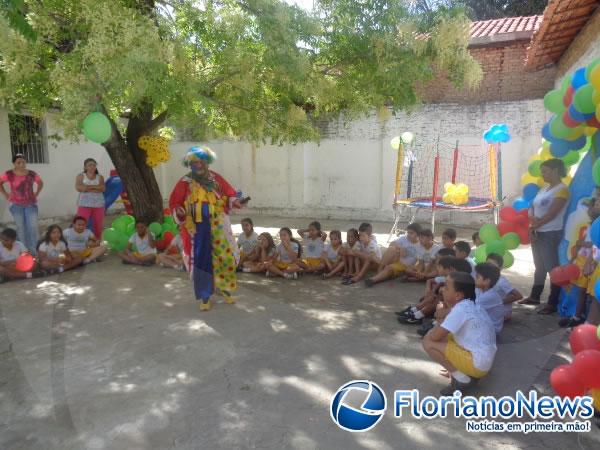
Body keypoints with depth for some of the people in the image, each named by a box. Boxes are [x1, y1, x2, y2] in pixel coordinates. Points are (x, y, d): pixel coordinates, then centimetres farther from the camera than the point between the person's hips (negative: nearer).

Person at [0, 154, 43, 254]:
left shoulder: (32, 174, -3)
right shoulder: (8, 174, -7)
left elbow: (41, 183, 15)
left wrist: (36, 194, 7)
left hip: (31, 204, 1)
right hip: (16, 205, -1)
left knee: (33, 227, -5)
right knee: (21, 228, 5)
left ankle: (34, 251, 3)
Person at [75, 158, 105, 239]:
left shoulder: (100, 177, 10)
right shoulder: (80, 176, 6)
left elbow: (102, 188, -8)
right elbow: (78, 188, -11)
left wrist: (86, 187, -10)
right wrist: (95, 187, -7)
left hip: (98, 205, 2)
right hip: (84, 204, -2)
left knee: (99, 226, 5)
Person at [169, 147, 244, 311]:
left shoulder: (215, 178, 4)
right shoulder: (185, 182, -5)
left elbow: (229, 193, 11)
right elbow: (175, 203, -3)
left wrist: (233, 201, -8)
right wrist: (178, 211, -24)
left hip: (218, 227, 3)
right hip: (197, 228, -2)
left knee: (226, 257, 2)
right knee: (202, 261, 3)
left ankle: (225, 289, 25)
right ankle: (204, 297, 18)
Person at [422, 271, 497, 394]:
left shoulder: (461, 309, -22)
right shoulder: (469, 305, 6)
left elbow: (434, 336, -21)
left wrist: (431, 331, 0)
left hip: (477, 363, -10)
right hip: (483, 359, 10)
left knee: (428, 343, -14)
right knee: (443, 334, 16)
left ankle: (461, 379, -3)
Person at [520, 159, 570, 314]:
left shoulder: (562, 190, -10)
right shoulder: (543, 189, 15)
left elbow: (551, 214, -16)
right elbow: (532, 209, 9)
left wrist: (535, 225, -9)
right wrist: (532, 226, -8)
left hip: (551, 234, -8)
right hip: (537, 233, 8)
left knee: (552, 268, -4)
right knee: (539, 266, 16)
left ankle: (553, 304, 2)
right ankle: (534, 296, 26)